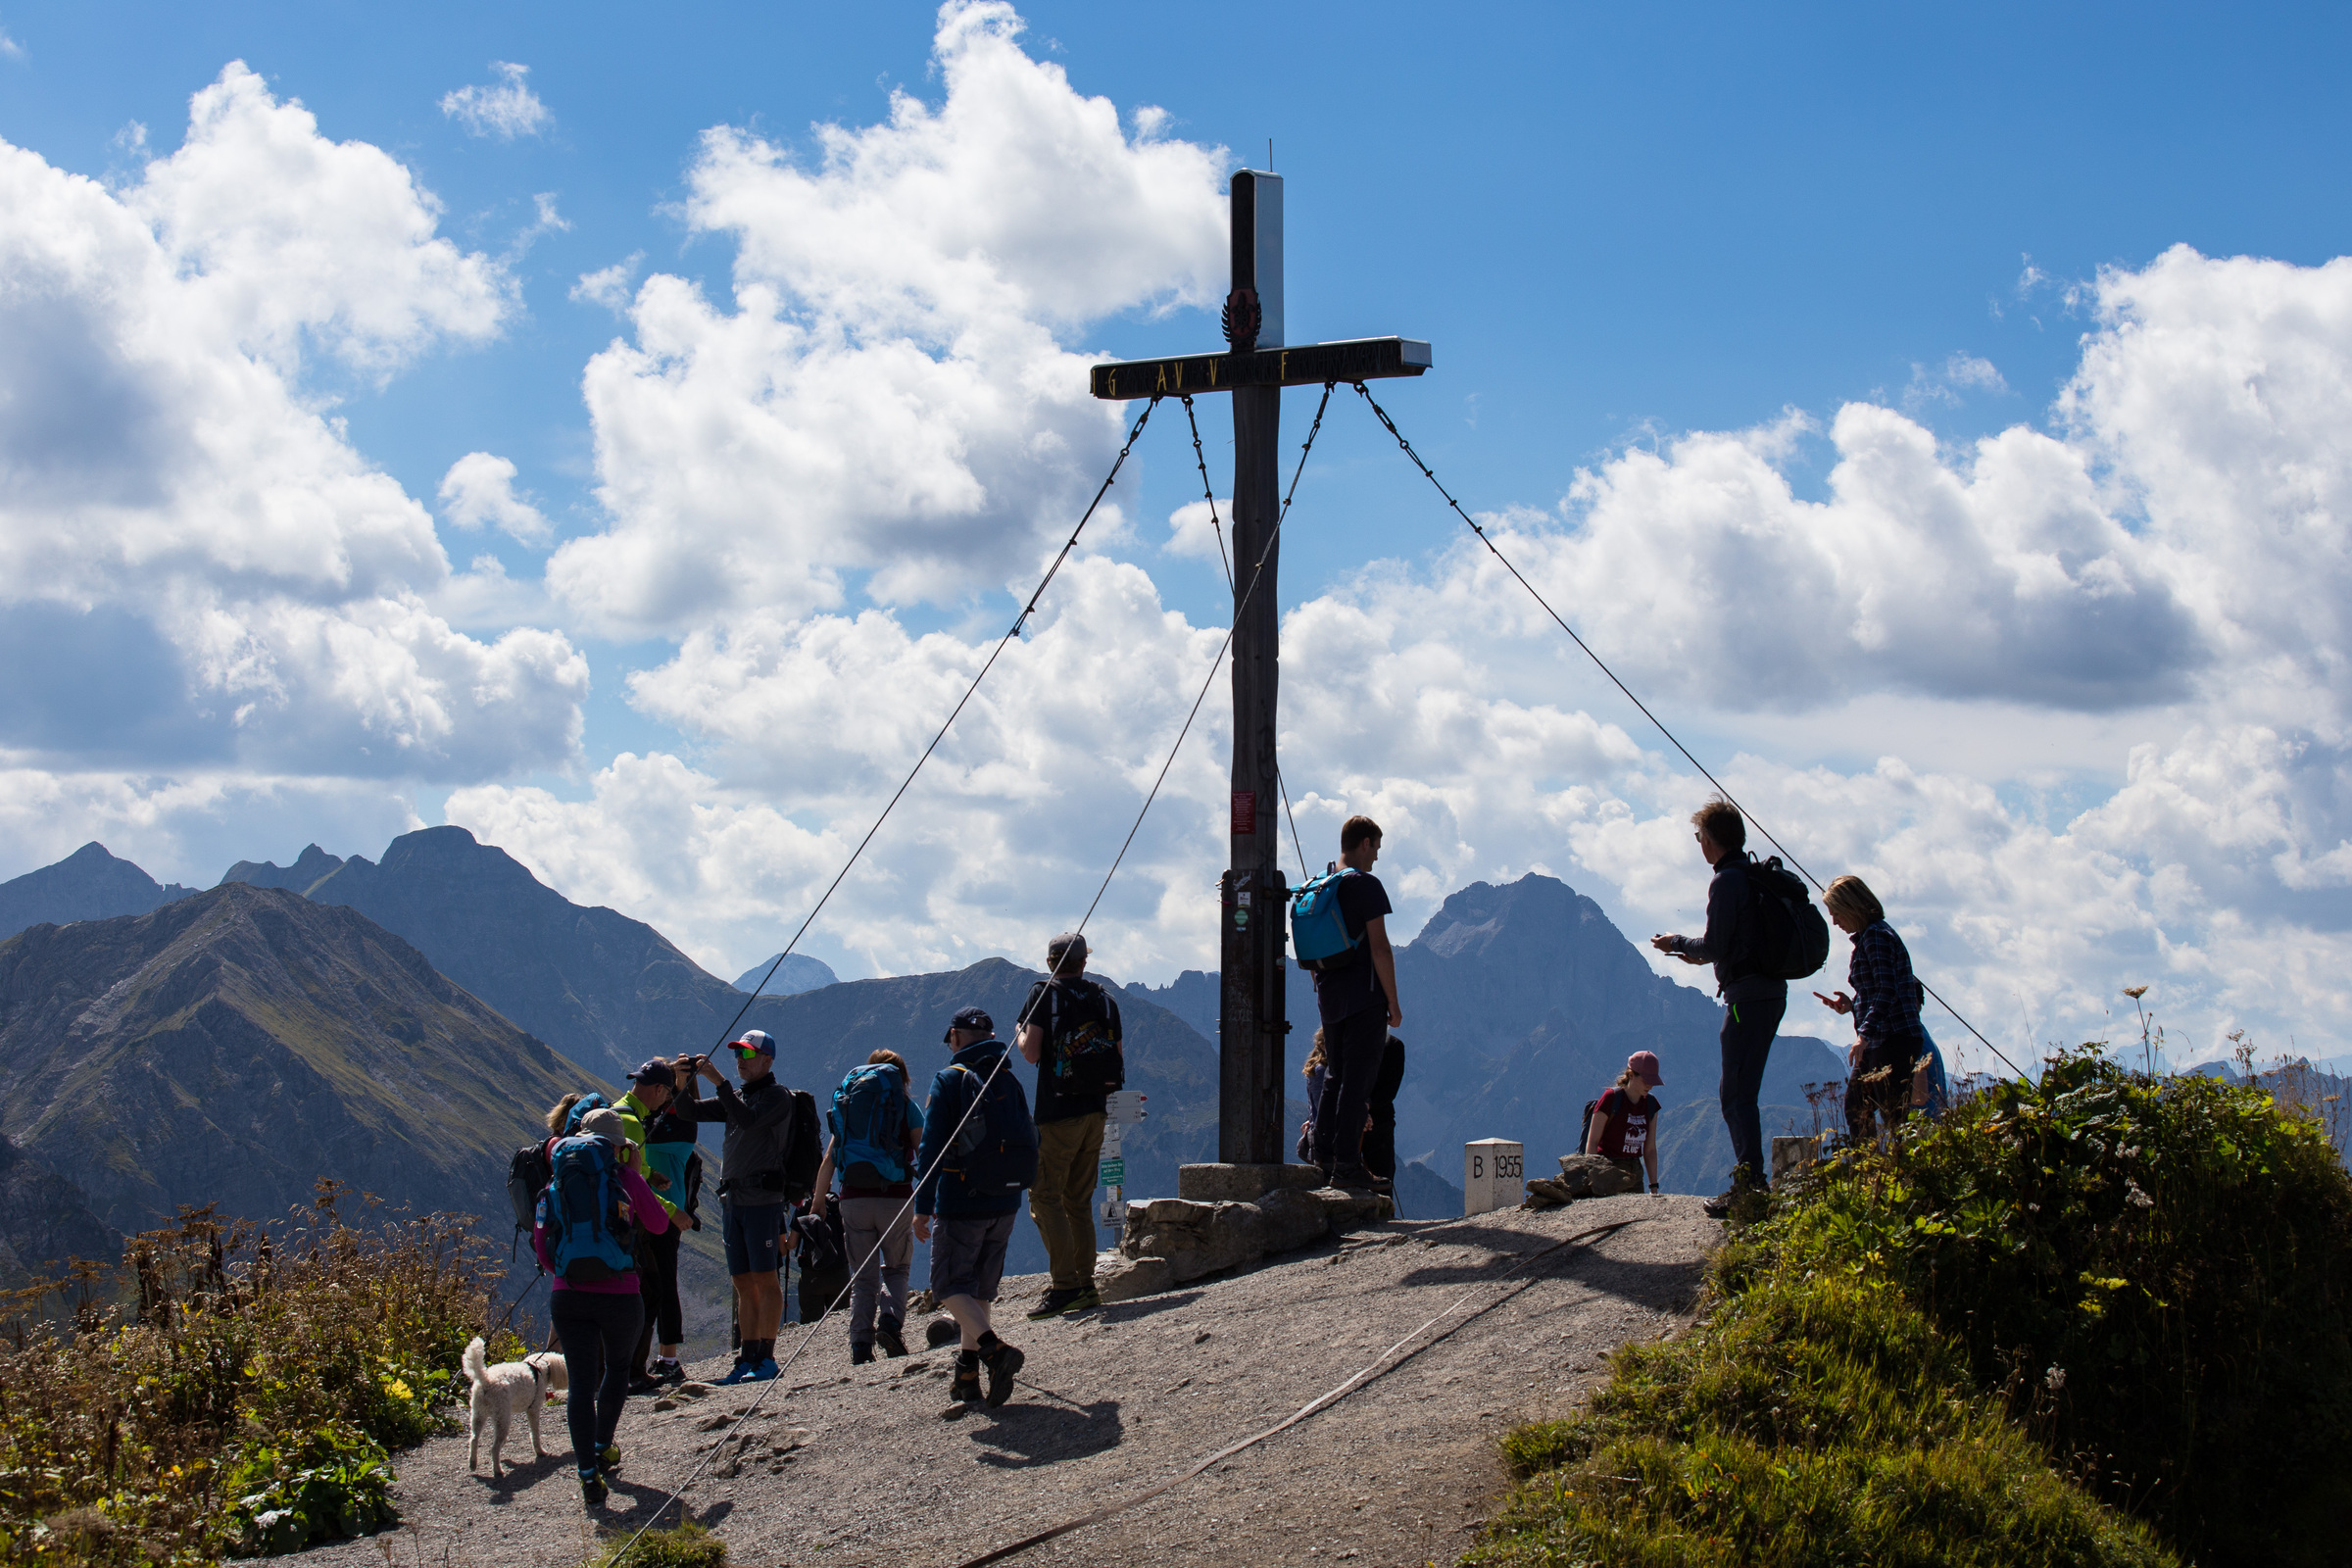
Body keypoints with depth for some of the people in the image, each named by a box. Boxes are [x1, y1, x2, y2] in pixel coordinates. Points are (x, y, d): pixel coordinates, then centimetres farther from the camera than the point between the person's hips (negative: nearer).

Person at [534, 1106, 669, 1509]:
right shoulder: (627, 1179, -2)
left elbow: (540, 1237, 8)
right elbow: (659, 1224, 6)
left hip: (568, 1295, 1)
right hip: (619, 1292, -1)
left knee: (581, 1382, 1)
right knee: (617, 1365, 26)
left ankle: (588, 1475, -7)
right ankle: (603, 1449, 31)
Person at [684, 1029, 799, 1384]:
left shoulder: (778, 1096, -2)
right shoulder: (738, 1098, 21)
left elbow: (747, 1119, -20)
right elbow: (690, 1111, 16)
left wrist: (718, 1081, -20)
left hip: (763, 1198, -8)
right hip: (732, 1198, 8)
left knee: (765, 1278, -9)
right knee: (744, 1284, 6)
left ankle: (766, 1357, -10)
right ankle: (748, 1358, 8)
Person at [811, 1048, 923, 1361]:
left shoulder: (846, 1104, 14)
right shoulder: (906, 1106, 5)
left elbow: (828, 1161, 13)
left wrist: (818, 1203, 22)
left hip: (854, 1198, 2)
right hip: (895, 1197, -2)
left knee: (862, 1278, 11)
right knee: (896, 1269, 15)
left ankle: (861, 1347, -1)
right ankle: (890, 1321, -11)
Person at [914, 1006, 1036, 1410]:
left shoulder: (950, 1080, -8)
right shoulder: (1010, 1082, 9)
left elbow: (932, 1146, -13)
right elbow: (1027, 1142, 14)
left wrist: (922, 1207, -11)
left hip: (963, 1202, -6)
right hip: (1005, 1204, 6)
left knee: (949, 1285, 1)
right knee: (980, 1288, 15)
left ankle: (995, 1350, -21)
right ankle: (967, 1377, 14)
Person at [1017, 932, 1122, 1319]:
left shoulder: (1044, 994, -3)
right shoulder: (1104, 999, 12)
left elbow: (1031, 1054, -11)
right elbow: (1119, 1059, 10)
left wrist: (1021, 1033, 9)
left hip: (1058, 1112, -6)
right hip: (1096, 1112, 6)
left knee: (1044, 1196, -5)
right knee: (1079, 1200, 13)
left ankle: (1064, 1285, -16)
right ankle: (1085, 1286, 10)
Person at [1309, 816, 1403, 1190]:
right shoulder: (1366, 886, -11)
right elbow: (1379, 949, -14)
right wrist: (1394, 1004, -10)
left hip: (1329, 1001, 8)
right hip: (1364, 998, -8)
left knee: (1334, 1076, 15)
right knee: (1357, 1080, -6)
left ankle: (1323, 1159, 15)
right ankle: (1347, 1166, -8)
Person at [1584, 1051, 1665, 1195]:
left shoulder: (1650, 1104, 8)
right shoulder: (1611, 1098, -9)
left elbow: (1650, 1149, 12)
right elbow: (1592, 1142, -8)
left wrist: (1654, 1186, 9)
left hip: (1634, 1174, 6)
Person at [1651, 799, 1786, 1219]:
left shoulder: (1727, 882, -13)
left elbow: (1715, 946, -15)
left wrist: (1677, 944, 2)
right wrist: (1704, 956, 27)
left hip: (1748, 996, -10)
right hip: (1771, 992, 10)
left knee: (1737, 1095, -8)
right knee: (1738, 1093, 15)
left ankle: (1751, 1188, -11)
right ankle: (1748, 1181, 18)